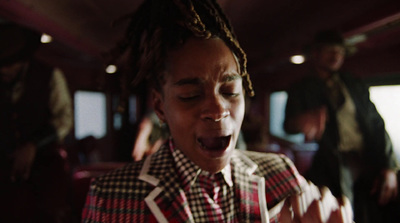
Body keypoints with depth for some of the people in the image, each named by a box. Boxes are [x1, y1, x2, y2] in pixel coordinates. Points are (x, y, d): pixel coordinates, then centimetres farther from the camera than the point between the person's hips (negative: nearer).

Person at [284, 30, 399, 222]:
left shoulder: (355, 85, 21)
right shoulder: (301, 90, 10)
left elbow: (376, 125, 17)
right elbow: (289, 125, -6)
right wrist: (300, 123, -32)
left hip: (370, 168, 3)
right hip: (330, 170, -3)